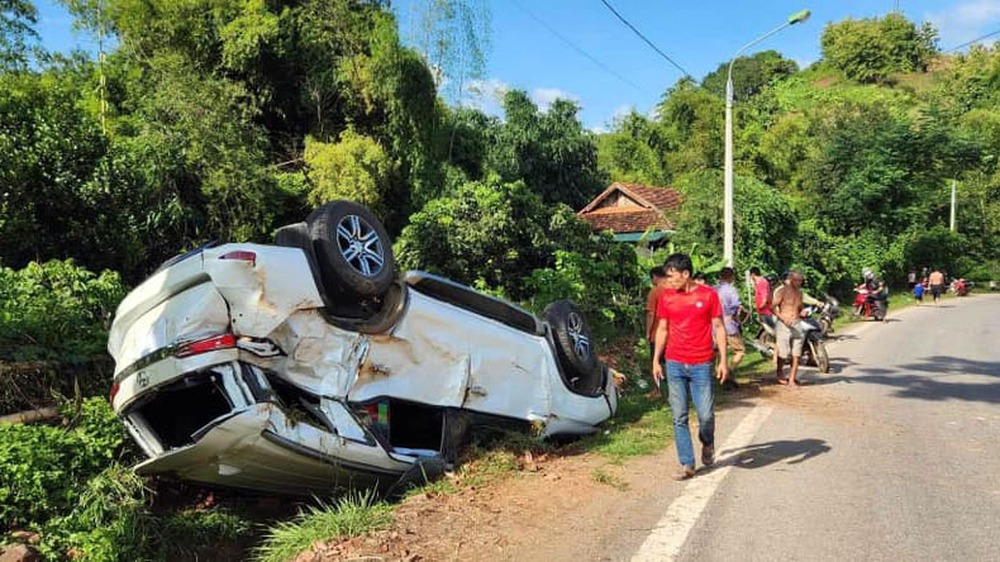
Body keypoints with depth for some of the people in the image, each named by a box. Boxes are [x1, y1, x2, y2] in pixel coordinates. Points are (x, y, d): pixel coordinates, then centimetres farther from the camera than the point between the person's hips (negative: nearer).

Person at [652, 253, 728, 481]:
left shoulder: (708, 294, -2)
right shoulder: (666, 297, 5)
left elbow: (719, 328, 1)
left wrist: (723, 361, -3)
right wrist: (656, 360, 8)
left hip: (701, 365, -2)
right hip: (674, 364, 2)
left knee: (706, 414, -3)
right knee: (679, 417, 3)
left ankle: (707, 444, 30)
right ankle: (686, 464, 13)